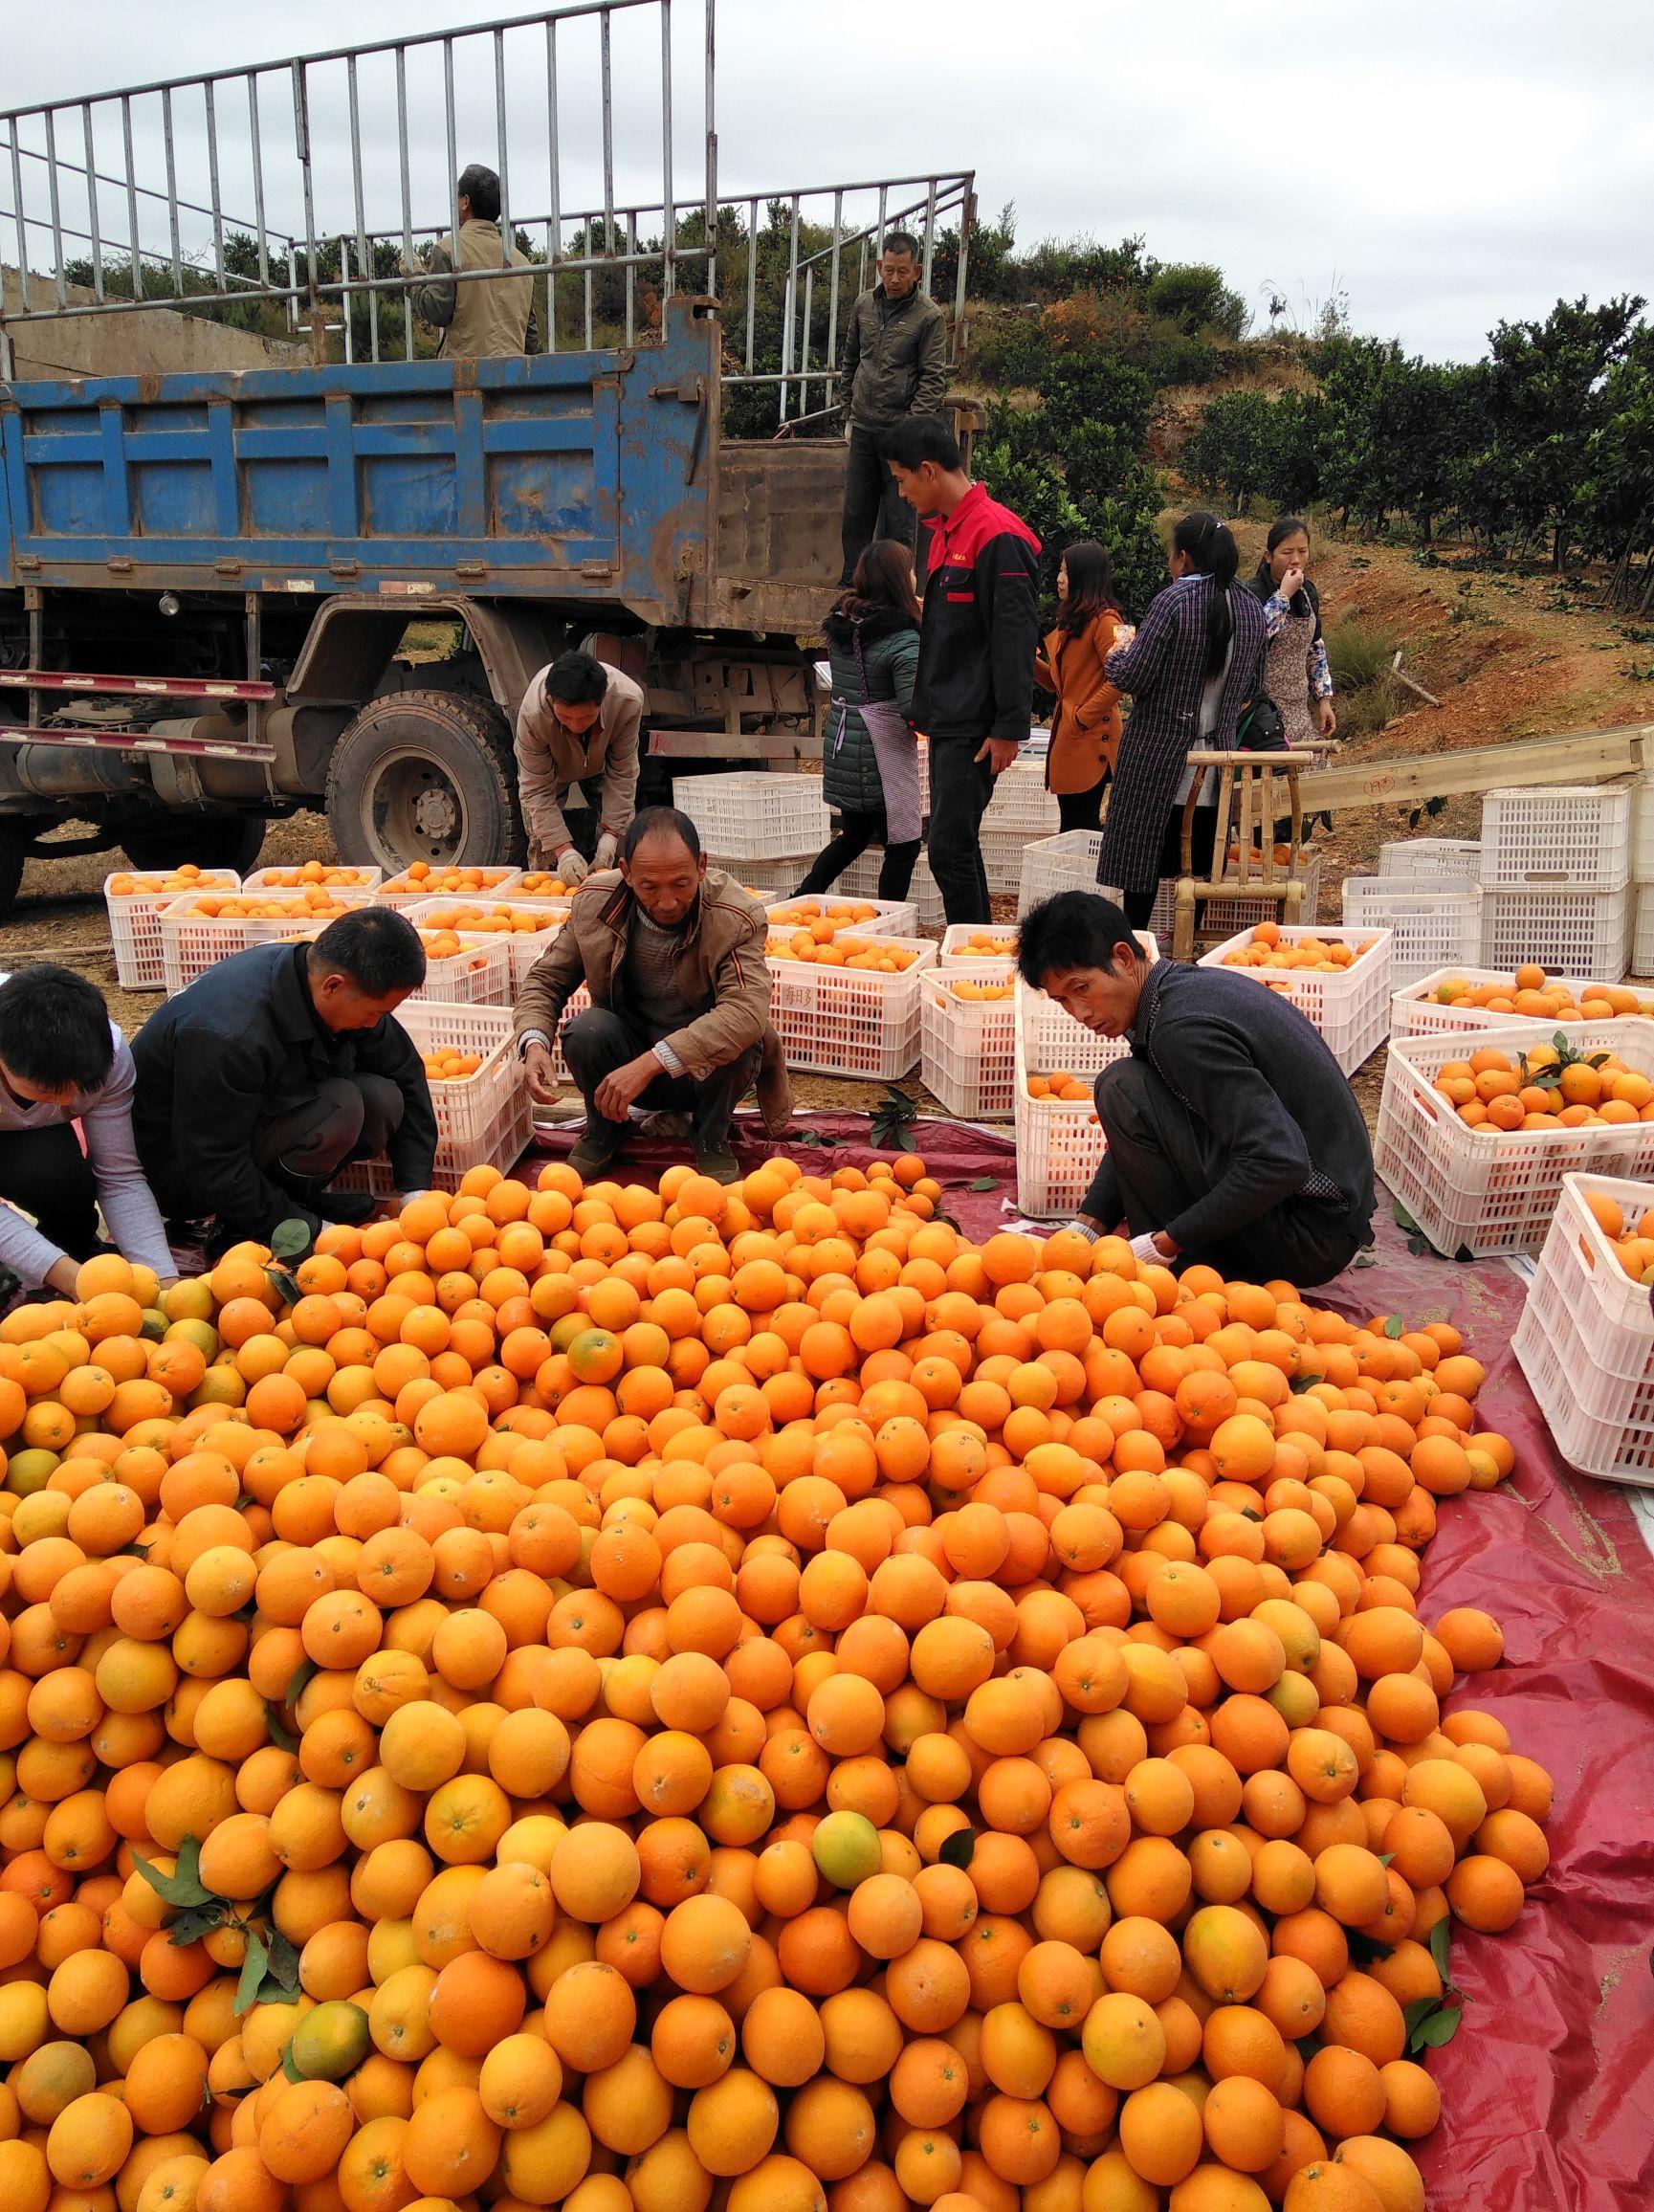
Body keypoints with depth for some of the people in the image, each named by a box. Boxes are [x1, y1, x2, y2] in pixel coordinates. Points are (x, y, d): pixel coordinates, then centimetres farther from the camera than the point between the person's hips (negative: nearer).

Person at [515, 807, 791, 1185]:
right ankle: (605, 1127, 2)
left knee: (733, 1034, -34)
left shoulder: (738, 917, -23)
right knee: (588, 1029, -30)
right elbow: (545, 979, -1)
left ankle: (711, 1138, -3)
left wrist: (650, 1063, -46)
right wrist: (534, 1043, -24)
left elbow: (748, 1009, -38)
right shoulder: (595, 902, -12)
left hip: (704, 1068, -2)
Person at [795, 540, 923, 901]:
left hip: (841, 748, 7)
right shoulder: (902, 640, -17)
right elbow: (913, 707, -24)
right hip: (881, 755, -7)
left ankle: (800, 901, 25)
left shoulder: (839, 624, 4)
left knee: (854, 834, 25)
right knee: (903, 846, 5)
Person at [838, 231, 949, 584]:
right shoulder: (864, 306, 9)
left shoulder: (929, 316, -5)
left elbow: (934, 377, -9)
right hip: (863, 427, 5)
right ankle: (851, 585, 19)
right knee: (855, 513, 9)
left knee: (898, 520, 0)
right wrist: (849, 413, 16)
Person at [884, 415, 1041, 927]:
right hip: (947, 722, 10)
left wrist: (1009, 728, -20)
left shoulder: (996, 535, -14)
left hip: (975, 727, -10)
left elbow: (1015, 637, -18)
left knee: (949, 849, -11)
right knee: (957, 845, 13)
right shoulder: (945, 531, 16)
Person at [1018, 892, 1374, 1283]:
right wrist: (1087, 1226, 5)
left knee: (1123, 1088, -15)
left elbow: (1280, 1163, -29)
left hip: (1310, 1237, -10)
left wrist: (1165, 1245, -21)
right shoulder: (1195, 982, 10)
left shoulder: (1183, 1029, -22)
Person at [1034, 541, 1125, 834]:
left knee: (1081, 825, -5)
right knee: (1070, 825, 11)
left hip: (1090, 740, -9)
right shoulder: (1069, 620, 18)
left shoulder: (1103, 620, -11)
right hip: (1066, 738, 9)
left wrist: (1081, 717, -17)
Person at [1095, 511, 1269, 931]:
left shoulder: (1173, 602, -14)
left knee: (1140, 857, 3)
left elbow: (1132, 677, -15)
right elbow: (1251, 686, 15)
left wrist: (1121, 649, 5)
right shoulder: (1251, 608, 7)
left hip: (1157, 756, -6)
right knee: (1201, 863, 12)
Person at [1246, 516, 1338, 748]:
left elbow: (1315, 648, 17)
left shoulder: (1307, 591, 9)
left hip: (1300, 709, 7)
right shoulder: (1254, 594, -13)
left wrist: (1324, 699, 12)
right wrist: (1284, 594, -25)